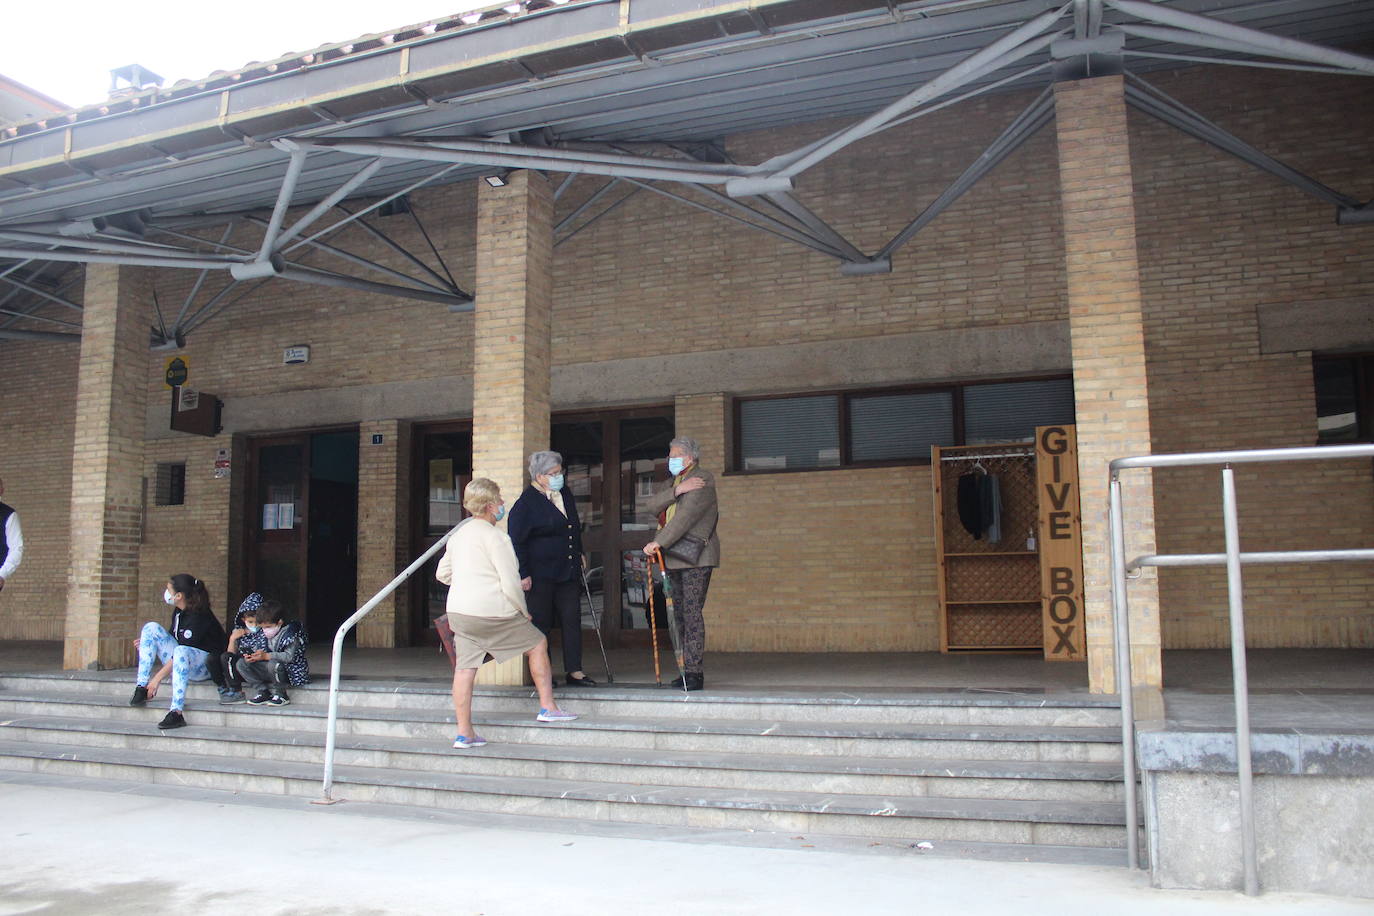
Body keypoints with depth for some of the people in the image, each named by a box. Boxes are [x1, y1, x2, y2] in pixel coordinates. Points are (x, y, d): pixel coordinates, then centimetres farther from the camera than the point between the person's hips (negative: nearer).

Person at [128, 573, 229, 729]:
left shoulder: (199, 617, -21)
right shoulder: (178, 612, 6)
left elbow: (181, 650, -24)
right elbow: (173, 639, 23)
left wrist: (157, 678, -23)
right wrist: (148, 643, 9)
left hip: (207, 666, -9)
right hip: (183, 661, 9)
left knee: (181, 652, -42)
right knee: (151, 627, -2)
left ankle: (176, 712, -46)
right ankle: (141, 688, -13)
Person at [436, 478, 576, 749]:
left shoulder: (460, 533, 13)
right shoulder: (495, 536, -12)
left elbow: (442, 573, 22)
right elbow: (511, 584, -15)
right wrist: (524, 611, 0)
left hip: (458, 610, 7)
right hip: (491, 611, -7)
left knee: (465, 668, 8)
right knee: (537, 644, 10)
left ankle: (464, 733, 8)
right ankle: (547, 707, 13)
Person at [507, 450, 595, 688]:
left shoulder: (565, 494, 12)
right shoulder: (525, 503, -10)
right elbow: (516, 541, -10)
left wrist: (579, 553, 23)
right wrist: (523, 574, -13)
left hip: (568, 572, 7)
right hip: (540, 575, -6)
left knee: (572, 619, 3)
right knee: (540, 623, 1)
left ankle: (575, 671, 8)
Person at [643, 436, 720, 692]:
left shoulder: (703, 479, -6)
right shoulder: (673, 481, 20)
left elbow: (687, 515, -18)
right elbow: (654, 505, 2)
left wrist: (658, 542, -22)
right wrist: (677, 490, -14)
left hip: (696, 557, -8)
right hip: (674, 559, 8)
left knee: (692, 613, -11)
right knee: (681, 614, 8)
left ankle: (695, 673, -10)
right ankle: (687, 670, 13)